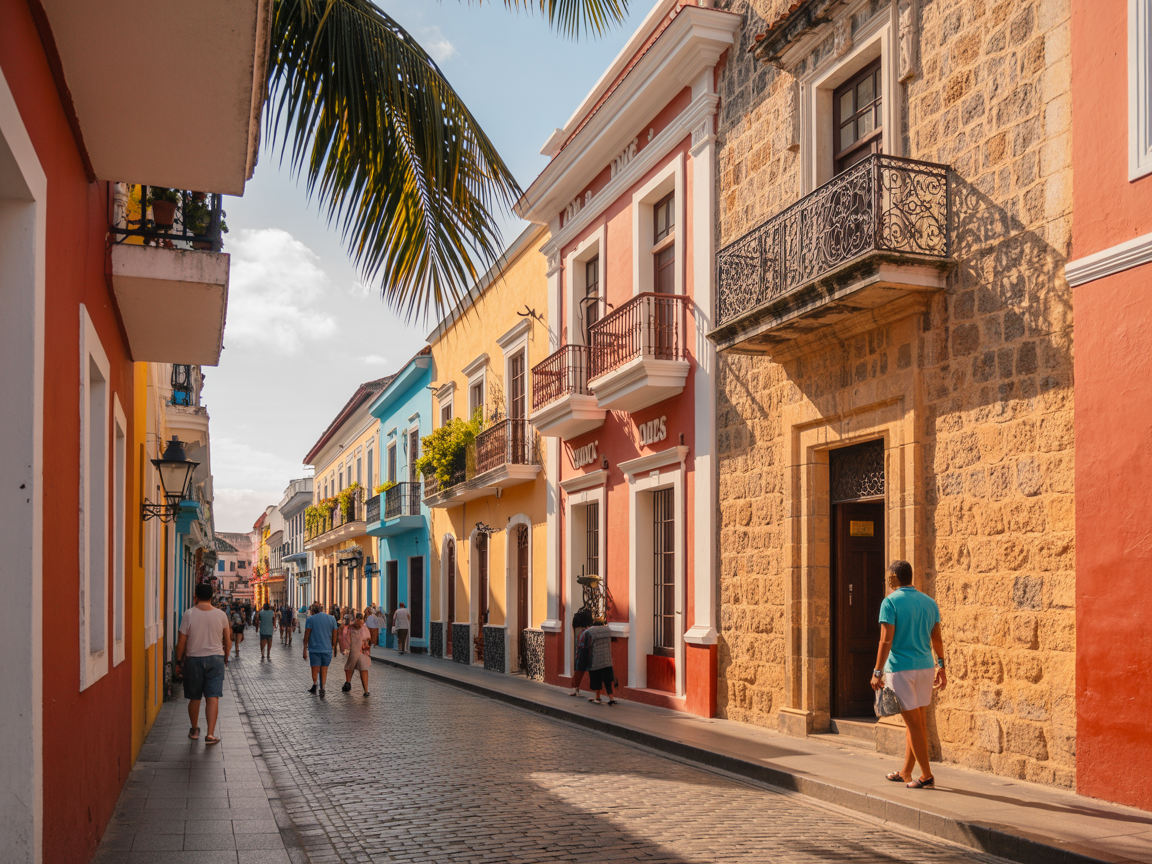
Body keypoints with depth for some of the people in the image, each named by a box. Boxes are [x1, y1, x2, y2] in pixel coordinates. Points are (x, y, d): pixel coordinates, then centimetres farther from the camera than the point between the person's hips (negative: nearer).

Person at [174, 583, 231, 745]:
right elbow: (228, 641, 8)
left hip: (194, 659, 0)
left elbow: (181, 641, -7)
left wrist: (179, 660, 6)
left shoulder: (189, 614, -8)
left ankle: (194, 730, 28)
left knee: (194, 698, 14)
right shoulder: (220, 615, -2)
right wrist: (225, 658, 22)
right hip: (215, 659, 0)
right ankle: (210, 734, -8)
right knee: (213, 698, -1)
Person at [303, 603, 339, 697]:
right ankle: (322, 688, 2)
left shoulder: (310, 619, -3)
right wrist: (333, 646, 22)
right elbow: (334, 635, 10)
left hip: (314, 648, -2)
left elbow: (306, 635, -4)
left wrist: (305, 649, 1)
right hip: (327, 648, 2)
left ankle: (314, 685, 20)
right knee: (324, 669, 7)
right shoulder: (331, 619, 5)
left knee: (315, 668, 9)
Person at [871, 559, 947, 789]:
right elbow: (937, 639, 10)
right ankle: (906, 772, 22)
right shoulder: (929, 602, 8)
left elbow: (886, 640, -16)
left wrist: (877, 672, -13)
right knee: (916, 720, 14)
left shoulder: (891, 602, -11)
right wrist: (941, 667, 18)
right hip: (925, 667, 6)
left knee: (913, 722, -1)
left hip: (900, 669, -6)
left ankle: (927, 776, 1)